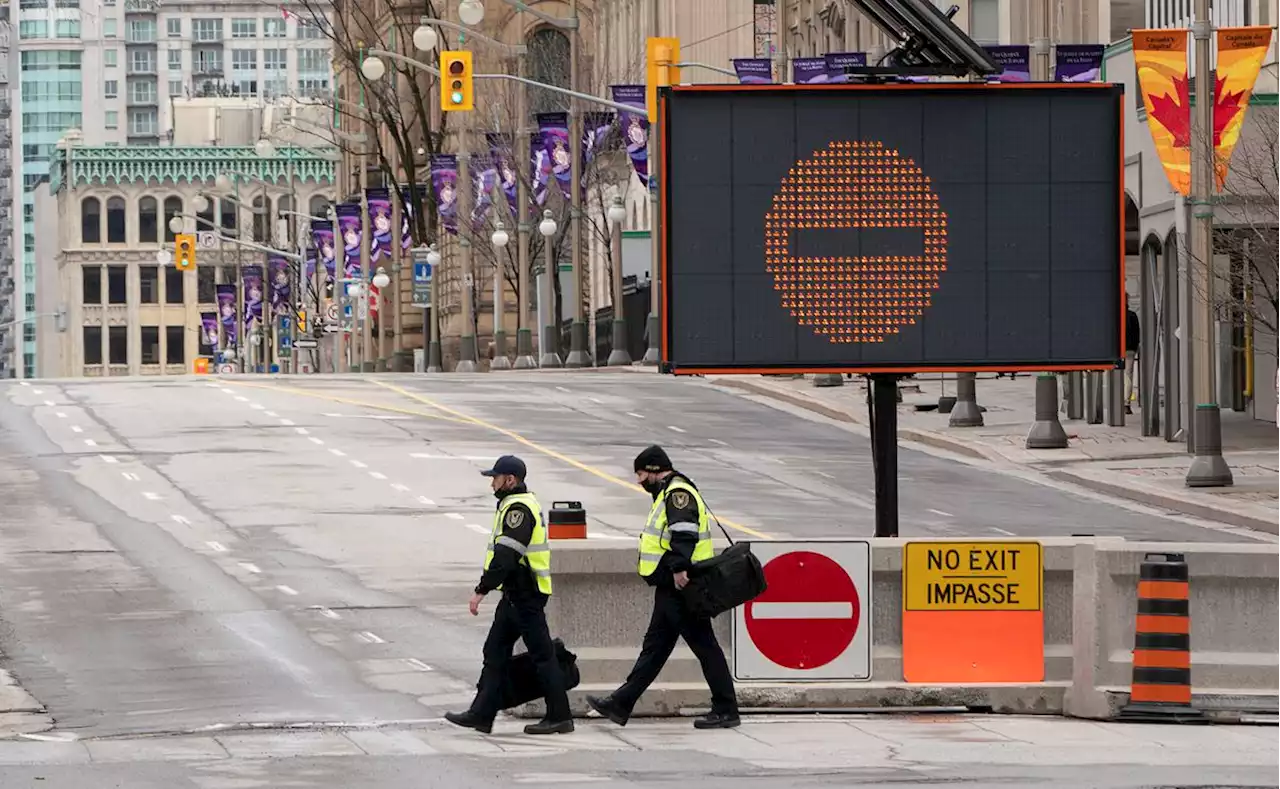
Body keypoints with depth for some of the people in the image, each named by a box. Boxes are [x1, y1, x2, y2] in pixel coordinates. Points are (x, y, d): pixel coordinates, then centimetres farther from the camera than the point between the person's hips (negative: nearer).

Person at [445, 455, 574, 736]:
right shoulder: (519, 504, 16)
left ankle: (559, 717, -1)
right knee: (495, 650, 11)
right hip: (516, 594, 11)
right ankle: (482, 714, 13)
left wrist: (482, 590, -24)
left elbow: (506, 555, -25)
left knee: (541, 654, -5)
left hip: (525, 595, -11)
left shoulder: (517, 509, -18)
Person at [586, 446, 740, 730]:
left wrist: (679, 567, -36)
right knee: (654, 646, 13)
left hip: (682, 587, -11)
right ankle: (620, 704, 18)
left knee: (704, 645, -6)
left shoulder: (678, 493, -13)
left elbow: (684, 532, -28)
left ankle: (726, 711, -2)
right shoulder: (669, 494, 21)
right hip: (671, 589, 11)